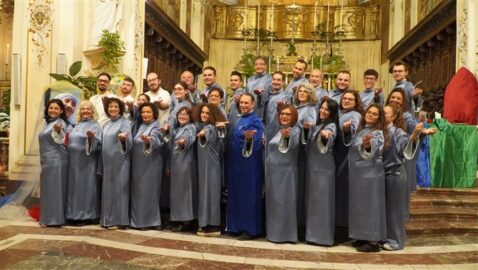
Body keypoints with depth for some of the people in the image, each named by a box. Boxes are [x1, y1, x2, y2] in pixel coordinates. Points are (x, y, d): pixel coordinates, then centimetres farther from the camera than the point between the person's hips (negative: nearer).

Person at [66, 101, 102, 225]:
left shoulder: (95, 126, -3)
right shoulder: (77, 125, 16)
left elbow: (98, 144, -13)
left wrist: (91, 138, -30)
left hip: (87, 163, -7)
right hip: (74, 162, 7)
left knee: (85, 187, -3)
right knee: (75, 187, 9)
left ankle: (86, 216, 5)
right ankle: (75, 214, 18)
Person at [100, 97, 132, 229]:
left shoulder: (125, 122, -6)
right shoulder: (106, 124, 15)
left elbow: (129, 142, -17)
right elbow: (104, 143, 18)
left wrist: (123, 138, -40)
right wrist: (100, 160, 16)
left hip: (120, 161, -7)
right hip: (107, 162, 7)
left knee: (118, 189, -4)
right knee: (108, 190, 10)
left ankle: (120, 220, 2)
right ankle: (108, 220, 19)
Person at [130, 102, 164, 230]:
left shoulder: (156, 126, -11)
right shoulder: (140, 126, 12)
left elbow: (155, 141, -32)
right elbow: (135, 143, 12)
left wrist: (148, 141, -53)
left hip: (150, 165, -8)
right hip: (138, 164, 8)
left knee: (148, 192, -3)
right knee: (137, 192, 12)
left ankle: (149, 221, 6)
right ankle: (138, 220, 22)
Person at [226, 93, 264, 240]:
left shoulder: (255, 121, -12)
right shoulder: (239, 119, 14)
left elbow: (256, 144, -22)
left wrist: (249, 138, -41)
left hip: (249, 165, -9)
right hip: (236, 163, 9)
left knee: (248, 196, -2)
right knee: (237, 195, 13)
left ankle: (250, 229, 7)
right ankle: (237, 225, 24)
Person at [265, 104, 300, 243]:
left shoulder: (295, 130, -10)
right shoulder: (279, 130, 13)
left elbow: (292, 144, -33)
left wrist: (287, 136, -53)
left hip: (286, 172, -7)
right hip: (273, 172, 8)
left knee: (285, 202, -3)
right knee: (274, 202, 12)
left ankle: (287, 233, 5)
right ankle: (275, 232, 22)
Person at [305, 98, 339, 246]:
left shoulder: (331, 126, -13)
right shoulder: (318, 124, 12)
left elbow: (327, 144, -36)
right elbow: (310, 144, 21)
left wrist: (325, 135, -56)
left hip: (324, 168, -9)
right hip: (312, 167, 9)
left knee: (322, 201, -3)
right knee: (313, 200, 14)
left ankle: (323, 235, 6)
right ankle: (314, 233, 25)